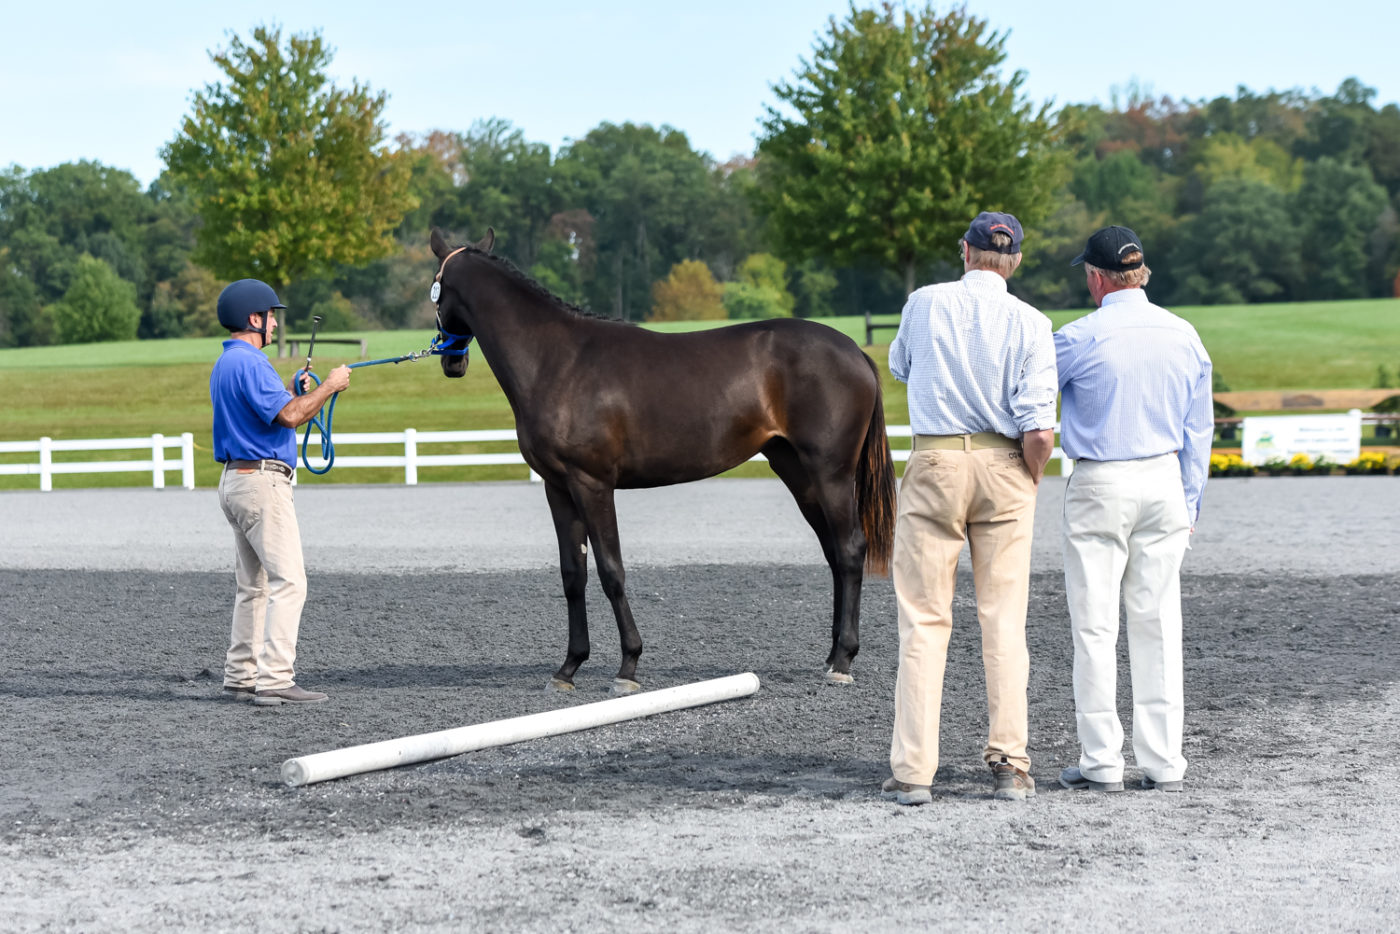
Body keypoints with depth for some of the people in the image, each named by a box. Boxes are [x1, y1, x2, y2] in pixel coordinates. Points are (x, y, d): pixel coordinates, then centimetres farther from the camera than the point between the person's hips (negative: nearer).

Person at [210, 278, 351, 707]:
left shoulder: (226, 363, 18)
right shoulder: (249, 363, -16)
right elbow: (289, 417, -22)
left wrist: (297, 393, 15)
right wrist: (328, 387, -10)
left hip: (236, 479, 11)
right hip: (262, 481, -11)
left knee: (253, 584, 14)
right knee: (288, 581, -13)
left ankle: (240, 676, 15)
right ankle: (275, 681, -18)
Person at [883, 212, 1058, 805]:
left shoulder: (924, 304, 1)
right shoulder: (1030, 324, -4)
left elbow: (899, 368, 22)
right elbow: (1039, 429, -11)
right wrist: (1030, 484, 6)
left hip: (934, 465, 0)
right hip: (1003, 467, 0)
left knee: (923, 621, 2)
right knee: (1004, 621, 7)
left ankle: (912, 771, -2)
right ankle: (1010, 765, 6)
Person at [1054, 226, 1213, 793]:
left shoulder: (1081, 337, -11)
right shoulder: (1184, 336, 5)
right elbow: (1199, 431, 10)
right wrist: (1189, 506, 18)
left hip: (1099, 488, -4)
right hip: (1164, 484, 4)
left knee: (1095, 626, 1)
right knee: (1158, 623, 6)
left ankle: (1102, 762, 1)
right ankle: (1163, 763, 7)